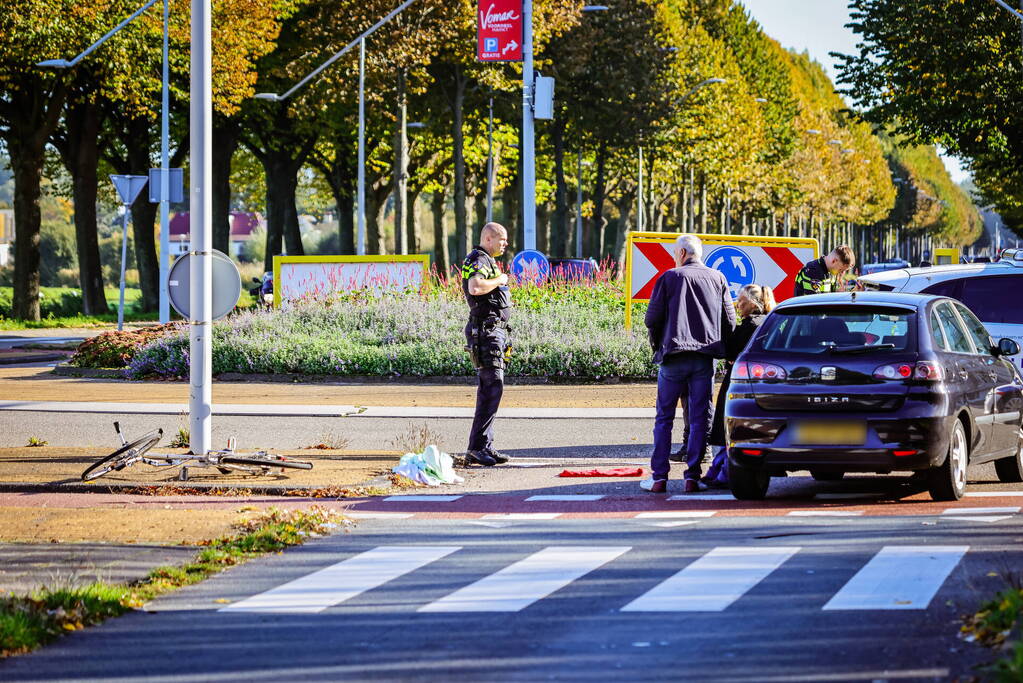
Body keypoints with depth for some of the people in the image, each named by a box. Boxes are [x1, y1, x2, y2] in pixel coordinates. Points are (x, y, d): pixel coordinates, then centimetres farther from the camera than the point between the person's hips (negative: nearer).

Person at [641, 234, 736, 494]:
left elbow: (652, 318, -1)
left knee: (664, 418, 5)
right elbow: (729, 319, 8)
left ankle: (659, 477, 1)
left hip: (673, 356, -2)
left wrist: (657, 345, 15)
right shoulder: (717, 278, 8)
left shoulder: (669, 277, 0)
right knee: (699, 418, 5)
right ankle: (692, 476, -1)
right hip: (705, 358, 2)